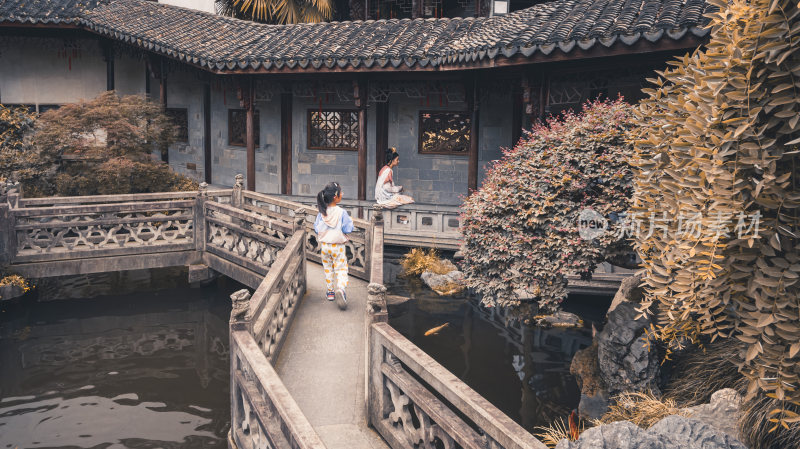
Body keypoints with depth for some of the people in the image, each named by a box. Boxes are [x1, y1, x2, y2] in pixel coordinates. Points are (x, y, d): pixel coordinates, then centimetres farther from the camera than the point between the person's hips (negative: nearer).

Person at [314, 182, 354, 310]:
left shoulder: (321, 213, -7)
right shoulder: (341, 213, -19)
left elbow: (317, 228, -1)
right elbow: (348, 229, -15)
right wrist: (350, 221, 1)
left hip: (324, 245, 4)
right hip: (338, 247, -4)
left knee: (327, 268, 19)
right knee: (341, 269, 1)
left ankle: (330, 292, 26)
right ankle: (340, 288, -23)